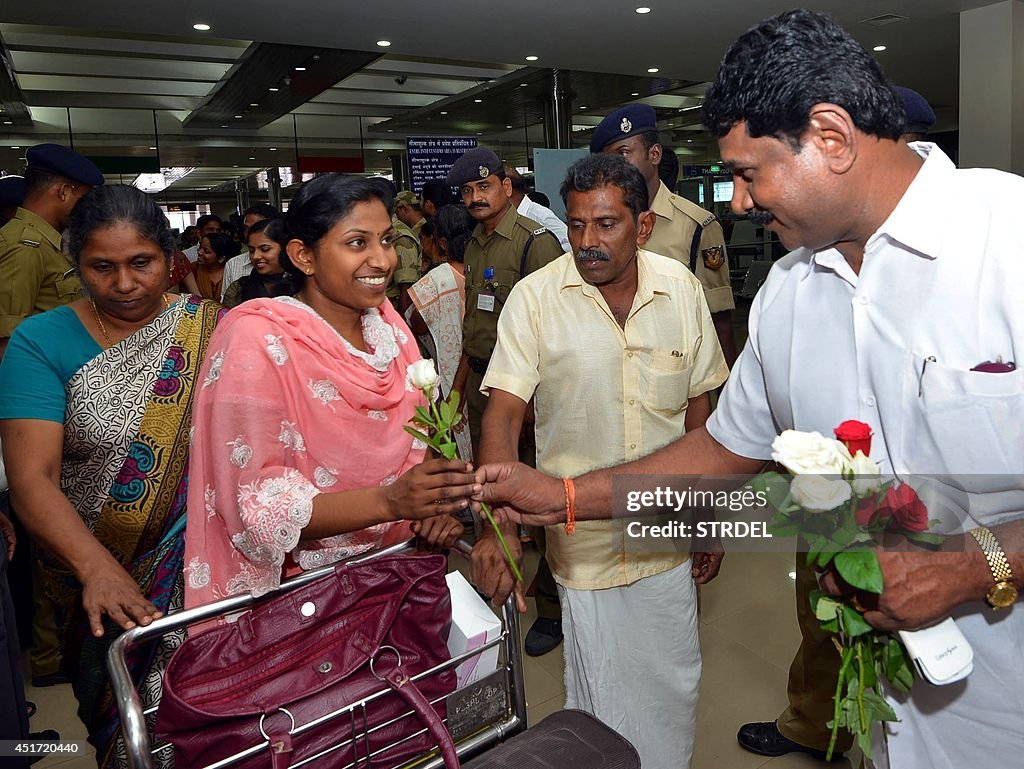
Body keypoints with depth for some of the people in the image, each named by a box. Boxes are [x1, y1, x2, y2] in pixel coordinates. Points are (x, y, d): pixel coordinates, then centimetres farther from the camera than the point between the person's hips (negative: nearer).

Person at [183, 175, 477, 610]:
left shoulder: (387, 325, 0)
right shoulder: (258, 342, -20)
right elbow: (261, 509, -22)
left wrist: (432, 506, -13)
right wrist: (390, 501, -35)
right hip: (294, 594, -1)